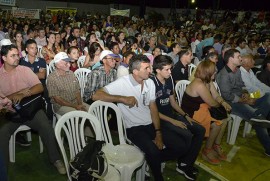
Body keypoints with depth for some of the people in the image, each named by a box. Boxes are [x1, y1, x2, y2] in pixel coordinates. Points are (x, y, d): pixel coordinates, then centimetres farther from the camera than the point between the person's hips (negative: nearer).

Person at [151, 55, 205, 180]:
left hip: (172, 115, 8)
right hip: (160, 118, -8)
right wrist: (173, 121, -18)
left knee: (200, 130, -3)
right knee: (187, 136, -24)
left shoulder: (169, 80, 6)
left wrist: (185, 115, 4)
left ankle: (186, 164, 5)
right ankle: (182, 164, 9)